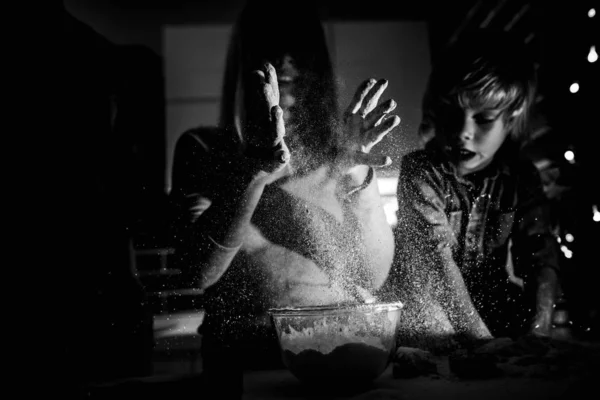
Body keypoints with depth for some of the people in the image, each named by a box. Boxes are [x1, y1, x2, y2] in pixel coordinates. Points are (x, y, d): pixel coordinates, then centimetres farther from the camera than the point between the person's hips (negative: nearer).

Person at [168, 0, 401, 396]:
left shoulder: (340, 150, 7)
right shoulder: (203, 148, 3)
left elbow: (373, 276, -1)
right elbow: (199, 271, -12)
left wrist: (359, 173, -14)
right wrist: (257, 166, -22)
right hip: (248, 355, -1)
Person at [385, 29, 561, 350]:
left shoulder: (519, 175, -6)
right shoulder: (419, 172, -19)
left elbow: (540, 255, -13)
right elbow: (437, 261, -29)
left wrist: (539, 329, -31)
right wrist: (483, 341, -37)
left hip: (487, 292, 4)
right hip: (426, 295, -4)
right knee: (435, 332, -33)